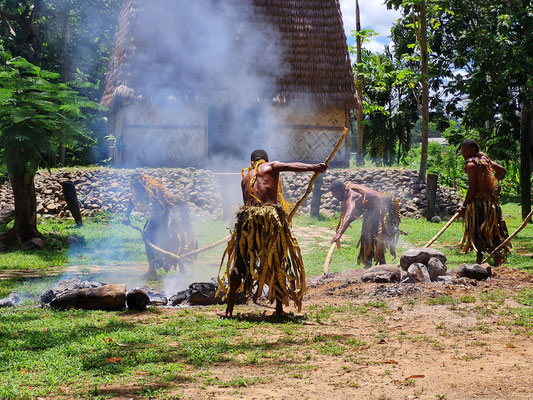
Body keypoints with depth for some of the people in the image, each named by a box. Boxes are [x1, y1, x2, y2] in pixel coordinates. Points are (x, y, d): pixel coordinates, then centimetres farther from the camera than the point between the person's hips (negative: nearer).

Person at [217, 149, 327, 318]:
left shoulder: (245, 178, 22)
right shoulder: (271, 167, 11)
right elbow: (292, 166, -7)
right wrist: (314, 167, -15)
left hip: (248, 217, 3)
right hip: (271, 216, -2)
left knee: (239, 264, 9)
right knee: (277, 263, 9)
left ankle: (229, 309, 8)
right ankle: (279, 309, 10)